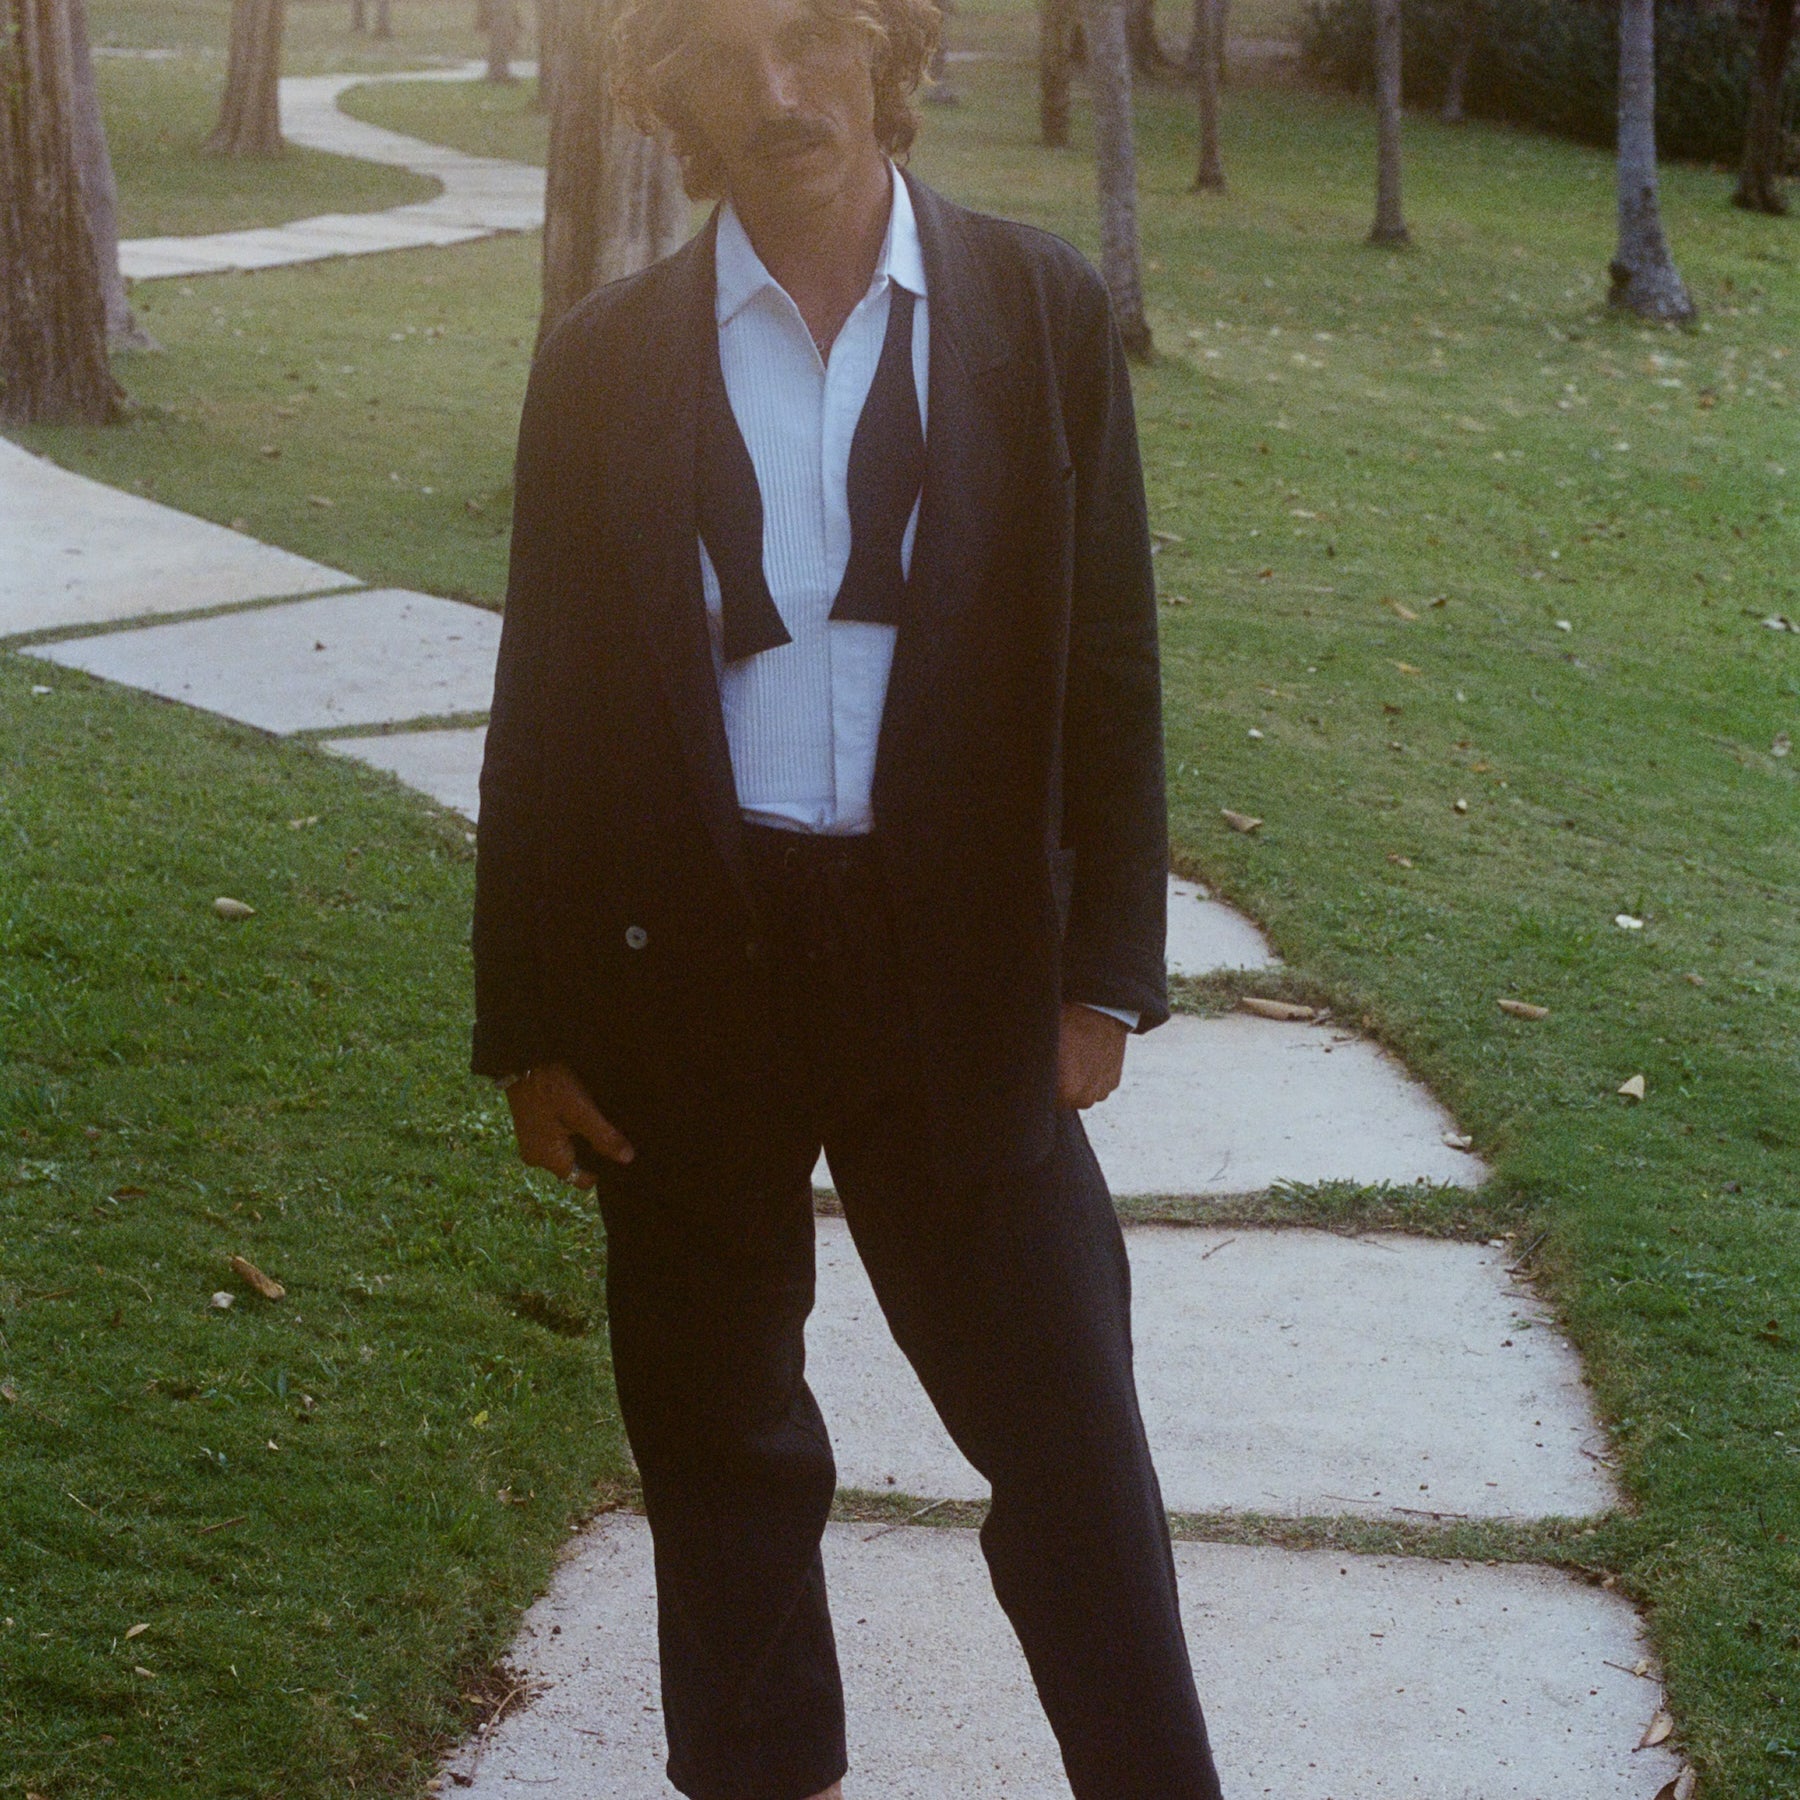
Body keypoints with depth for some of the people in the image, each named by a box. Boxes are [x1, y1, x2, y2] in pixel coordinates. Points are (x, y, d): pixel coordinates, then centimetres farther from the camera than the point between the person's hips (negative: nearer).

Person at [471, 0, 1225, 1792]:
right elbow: (544, 709, 3)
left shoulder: (1040, 312, -1)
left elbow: (1107, 664, 1)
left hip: (956, 969, -1)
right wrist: (529, 1026, 3)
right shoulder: (606, 362, 0)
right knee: (717, 1436, 14)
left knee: (1065, 1428, 2)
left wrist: (1104, 969, -2)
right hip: (687, 970, 1)